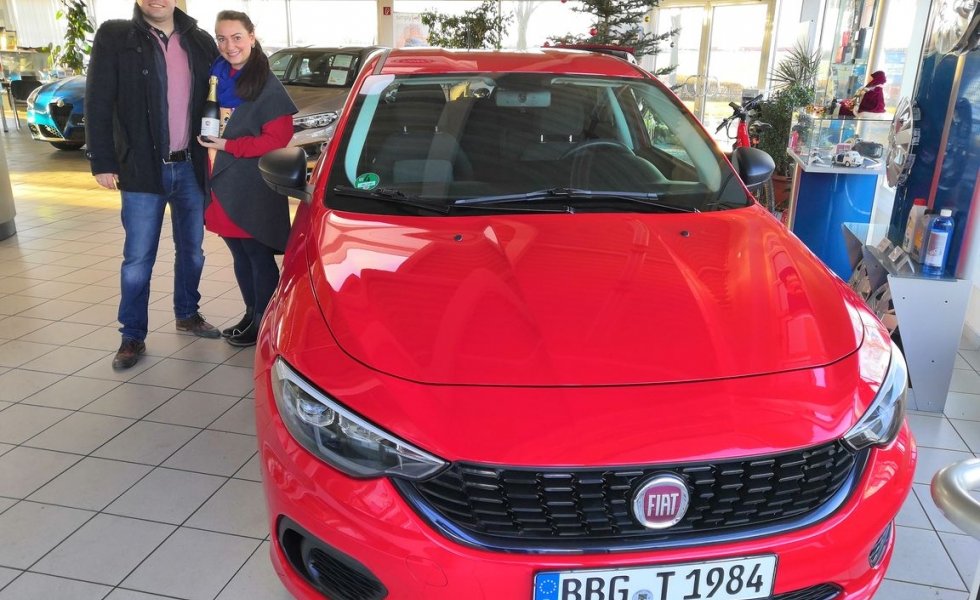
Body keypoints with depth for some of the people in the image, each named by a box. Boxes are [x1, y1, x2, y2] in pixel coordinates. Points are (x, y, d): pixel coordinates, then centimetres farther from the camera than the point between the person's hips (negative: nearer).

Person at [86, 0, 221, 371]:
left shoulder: (200, 42, 6)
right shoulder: (114, 37, -3)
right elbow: (97, 103, -5)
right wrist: (102, 162, -10)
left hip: (190, 167, 3)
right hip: (143, 170, -3)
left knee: (192, 249, 14)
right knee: (138, 259, 2)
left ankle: (187, 315, 33)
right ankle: (132, 337, 14)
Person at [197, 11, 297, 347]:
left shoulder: (268, 87, -10)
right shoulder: (217, 79, 11)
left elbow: (277, 140, -16)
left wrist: (227, 145, -16)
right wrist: (209, 142, 3)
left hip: (255, 189, -7)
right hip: (223, 183, 7)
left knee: (259, 255, 2)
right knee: (240, 255, 15)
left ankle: (264, 323, 14)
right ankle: (251, 315, 28)